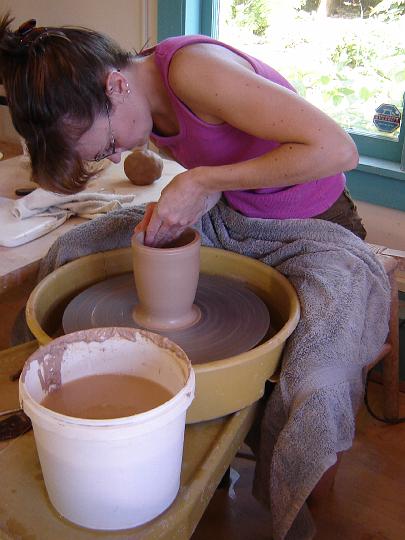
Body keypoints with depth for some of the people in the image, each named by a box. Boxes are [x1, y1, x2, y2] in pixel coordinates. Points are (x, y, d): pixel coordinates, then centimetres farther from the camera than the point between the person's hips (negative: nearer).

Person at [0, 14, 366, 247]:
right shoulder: (143, 105, -6)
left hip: (312, 223, -6)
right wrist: (200, 196, -15)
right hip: (237, 215, 7)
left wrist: (202, 182, -31)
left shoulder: (192, 71, -30)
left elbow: (336, 150, -34)